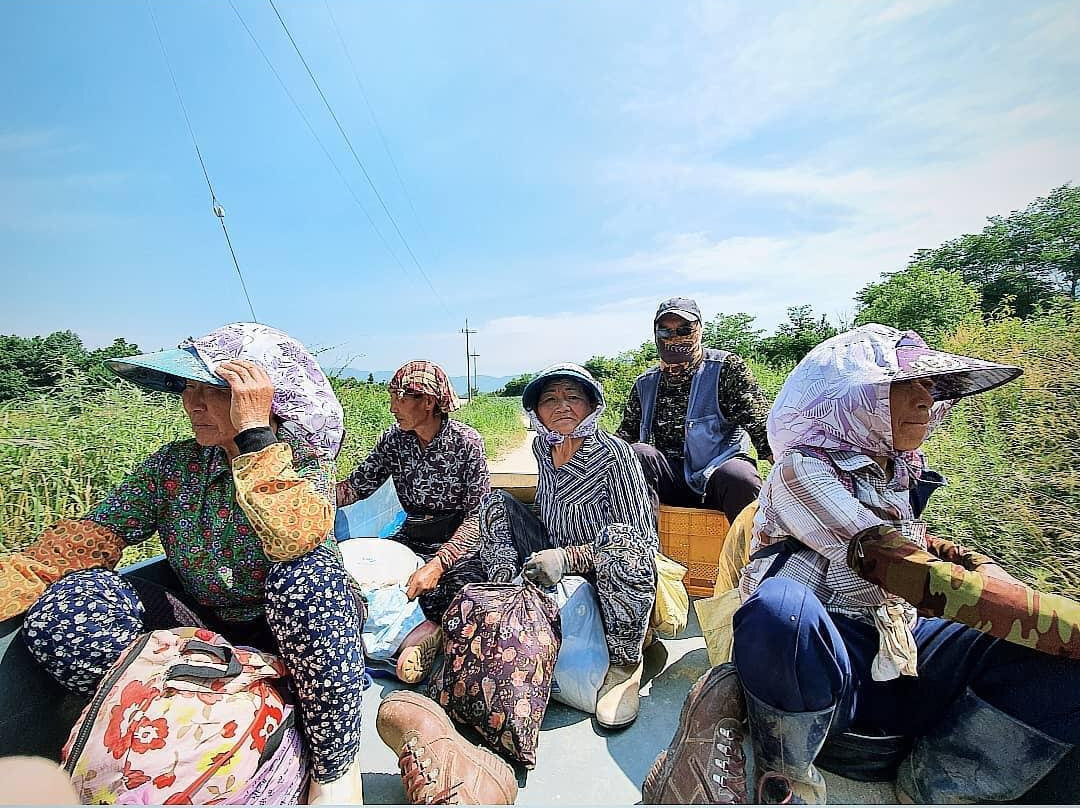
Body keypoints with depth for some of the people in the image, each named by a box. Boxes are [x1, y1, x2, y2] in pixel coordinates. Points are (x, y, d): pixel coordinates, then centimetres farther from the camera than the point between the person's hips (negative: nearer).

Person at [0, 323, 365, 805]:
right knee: (63, 607, -18)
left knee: (307, 573, -37)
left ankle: (337, 767, -17)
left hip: (290, 631, -3)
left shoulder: (304, 460, -15)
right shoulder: (175, 464, -1)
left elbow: (292, 539, -35)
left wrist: (253, 431, -33)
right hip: (203, 628, 4)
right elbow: (94, 535, -9)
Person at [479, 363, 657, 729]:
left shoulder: (614, 455, -21)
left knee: (618, 538, -38)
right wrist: (549, 556, -4)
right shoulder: (542, 446, -2)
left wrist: (567, 557, -27)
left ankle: (625, 664, -15)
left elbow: (641, 541, -19)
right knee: (497, 501, -3)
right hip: (557, 574, 5)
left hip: (620, 582, -5)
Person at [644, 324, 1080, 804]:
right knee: (780, 606, -40)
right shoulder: (803, 468, -11)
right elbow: (908, 572, -21)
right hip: (814, 653, -6)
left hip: (901, 650, 7)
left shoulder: (898, 472, 14)